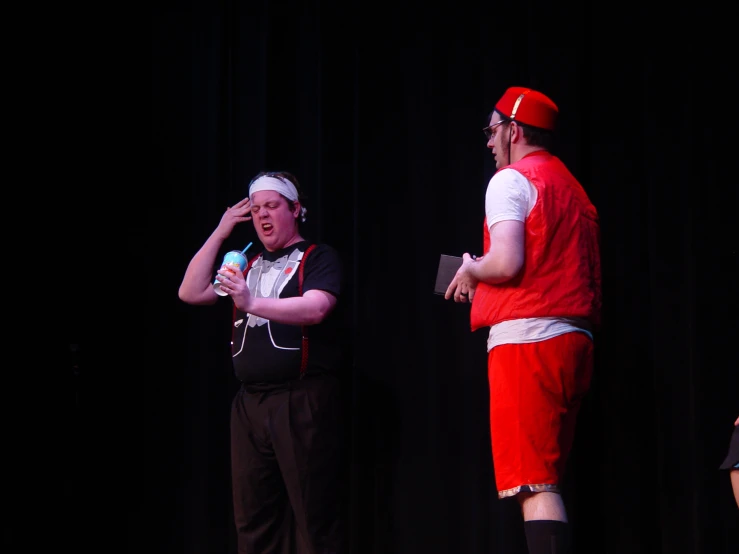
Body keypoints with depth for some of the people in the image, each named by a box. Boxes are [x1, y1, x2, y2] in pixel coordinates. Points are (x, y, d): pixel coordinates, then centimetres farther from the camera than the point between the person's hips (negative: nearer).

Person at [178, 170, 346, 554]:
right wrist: (220, 233, 8)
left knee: (314, 515, -7)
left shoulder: (318, 257, 1)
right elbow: (191, 293, 12)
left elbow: (315, 308, -17)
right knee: (252, 518, 6)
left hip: (302, 401, -6)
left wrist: (252, 303, -30)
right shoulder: (248, 265, 20)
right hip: (249, 403, 6)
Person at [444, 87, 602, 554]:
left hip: (526, 340, -9)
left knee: (533, 484, -12)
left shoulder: (512, 180, -4)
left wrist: (469, 271, 3)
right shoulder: (572, 187, 21)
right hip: (575, 339, 9)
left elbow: (507, 262, -17)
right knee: (546, 483, 13)